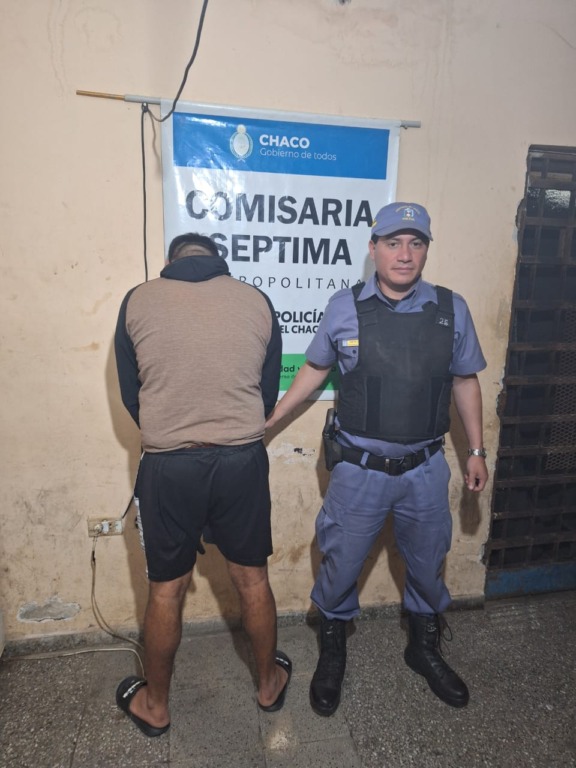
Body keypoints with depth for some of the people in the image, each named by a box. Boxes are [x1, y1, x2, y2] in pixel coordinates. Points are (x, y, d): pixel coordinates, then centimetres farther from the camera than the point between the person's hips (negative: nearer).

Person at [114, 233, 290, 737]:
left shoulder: (137, 302, -1)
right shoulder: (257, 301, 1)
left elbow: (130, 395, 6)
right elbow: (269, 392, 7)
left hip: (168, 464, -1)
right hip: (242, 460, 1)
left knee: (166, 591, 16)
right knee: (252, 579, 19)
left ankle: (155, 706, 38)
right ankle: (270, 683, 41)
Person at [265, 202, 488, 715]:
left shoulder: (452, 309, -3)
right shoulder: (345, 308, -7)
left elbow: (465, 382, 6)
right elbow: (315, 370, 4)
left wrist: (477, 451, 8)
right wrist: (267, 421, 5)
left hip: (426, 470, 2)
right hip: (359, 470, -1)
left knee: (428, 566, 20)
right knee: (340, 564, 12)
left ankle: (425, 649, 49)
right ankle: (332, 652, 41)